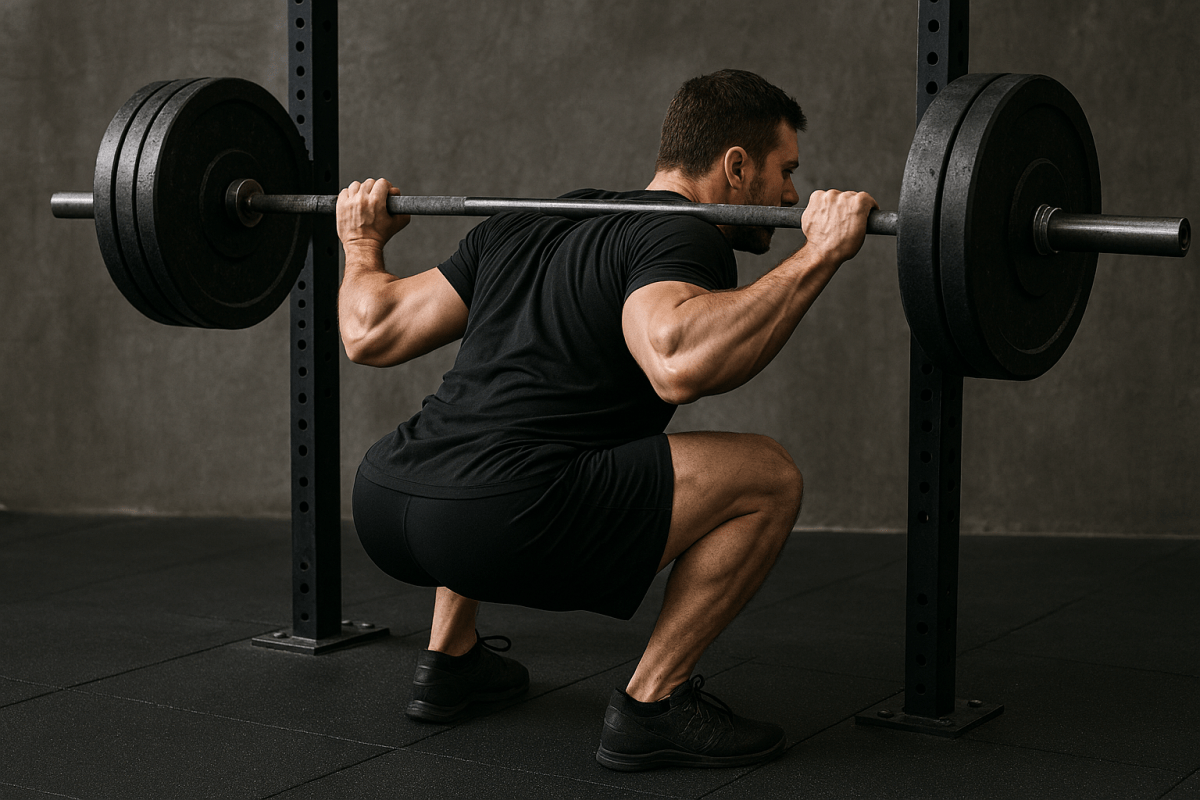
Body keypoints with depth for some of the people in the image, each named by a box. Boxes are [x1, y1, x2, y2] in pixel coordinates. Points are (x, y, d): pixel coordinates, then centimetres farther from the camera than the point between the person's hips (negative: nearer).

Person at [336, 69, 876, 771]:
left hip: (380, 508, 9)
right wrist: (818, 255, -19)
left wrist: (363, 245, 41)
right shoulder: (682, 239, -1)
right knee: (769, 477, -2)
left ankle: (450, 659, 32)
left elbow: (372, 333, 22)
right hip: (496, 526, -9)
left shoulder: (527, 226, 23)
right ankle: (652, 704, 4)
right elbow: (677, 363, -25)